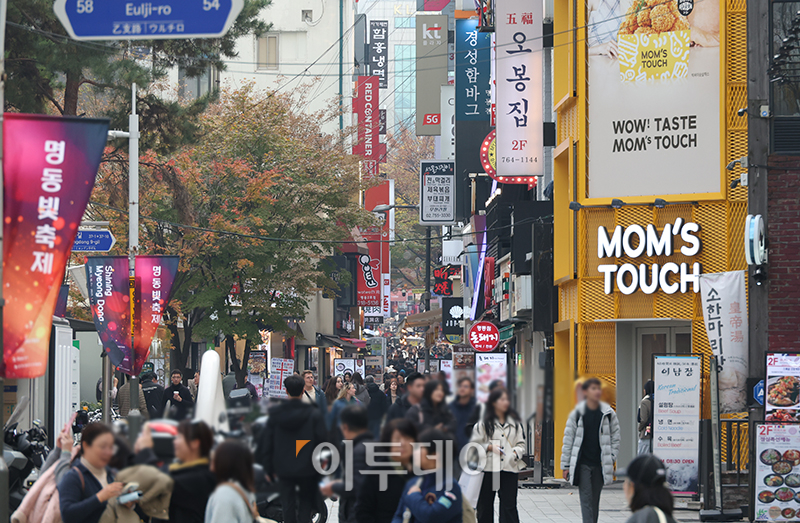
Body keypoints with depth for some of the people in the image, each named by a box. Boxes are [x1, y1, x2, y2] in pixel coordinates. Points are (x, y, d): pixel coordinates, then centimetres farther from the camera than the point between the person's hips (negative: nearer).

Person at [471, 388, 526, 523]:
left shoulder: (515, 423, 12)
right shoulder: (483, 423, 4)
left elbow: (521, 444, 13)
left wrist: (516, 453, -8)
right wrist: (490, 447, -12)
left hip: (509, 468, 1)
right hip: (488, 468, -1)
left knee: (509, 505, -4)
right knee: (485, 504, 5)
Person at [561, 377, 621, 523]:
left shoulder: (609, 414, 3)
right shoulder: (577, 414, -1)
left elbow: (615, 438, 10)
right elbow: (568, 440, 3)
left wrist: (610, 459, 0)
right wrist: (565, 465, 2)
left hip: (599, 464, 2)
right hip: (582, 464, -2)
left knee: (595, 500, 9)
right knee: (586, 499, -10)